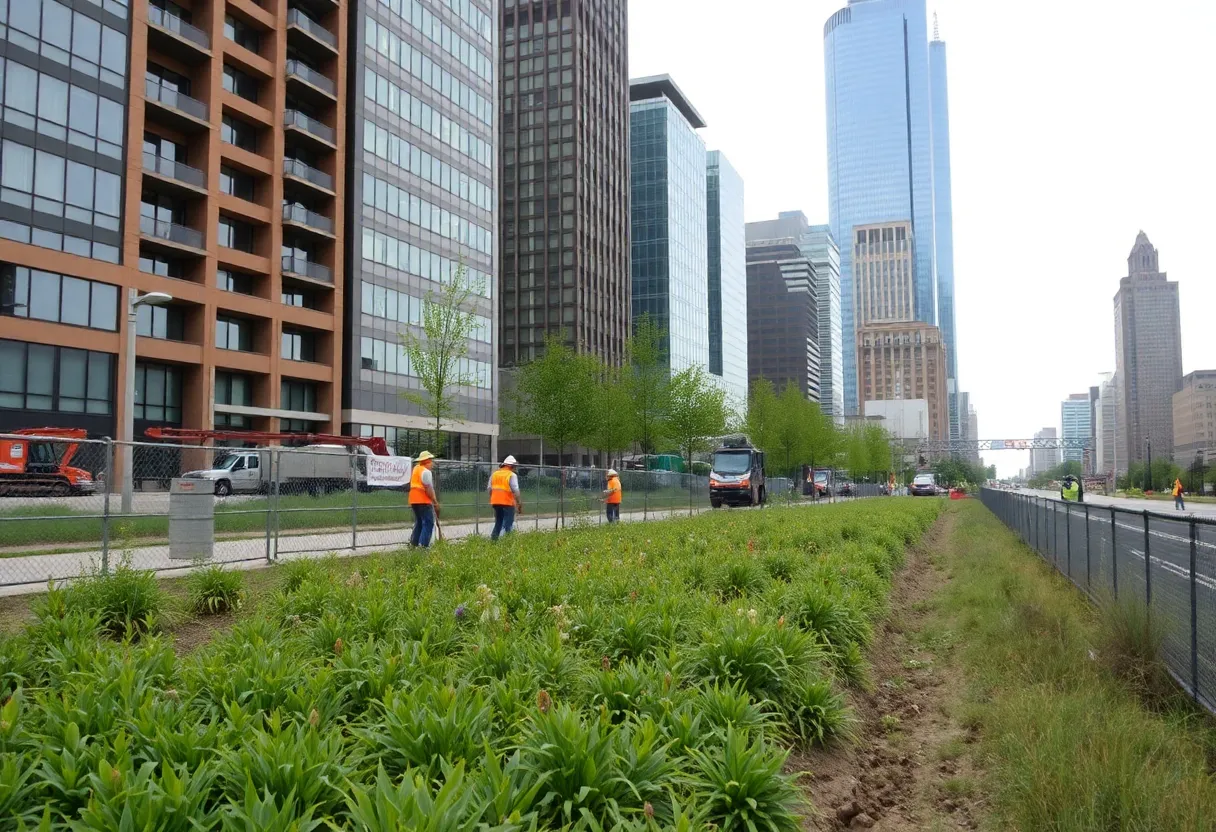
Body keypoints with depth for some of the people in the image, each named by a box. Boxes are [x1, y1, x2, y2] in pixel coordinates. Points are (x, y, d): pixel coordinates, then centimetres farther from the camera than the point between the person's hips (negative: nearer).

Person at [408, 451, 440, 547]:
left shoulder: (415, 469, 15)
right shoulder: (426, 471, -13)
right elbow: (428, 488, -18)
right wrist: (435, 501, -14)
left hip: (414, 500, 9)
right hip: (424, 501, -9)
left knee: (419, 523, 18)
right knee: (428, 523, -7)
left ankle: (413, 543, 18)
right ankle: (423, 545, -13)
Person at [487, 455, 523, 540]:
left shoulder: (494, 474, 12)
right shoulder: (512, 475, -6)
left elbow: (489, 488, 11)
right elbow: (515, 491, -13)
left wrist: (492, 499, 21)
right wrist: (519, 503, -9)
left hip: (495, 502, 6)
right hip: (508, 502, -6)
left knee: (498, 522, 20)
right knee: (508, 524, 0)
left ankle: (493, 537, 15)